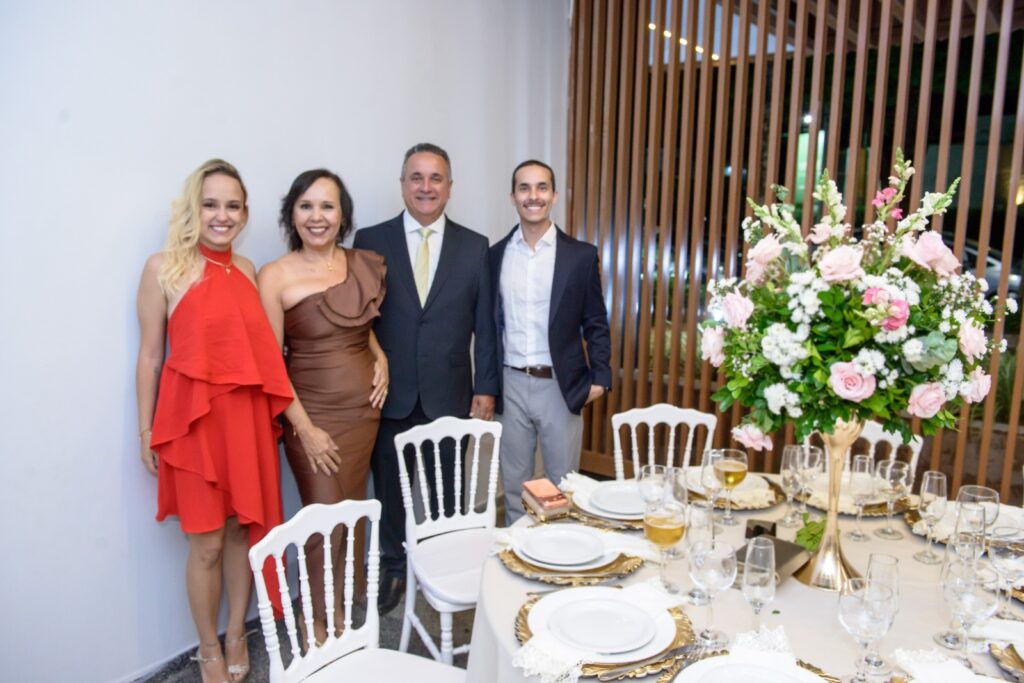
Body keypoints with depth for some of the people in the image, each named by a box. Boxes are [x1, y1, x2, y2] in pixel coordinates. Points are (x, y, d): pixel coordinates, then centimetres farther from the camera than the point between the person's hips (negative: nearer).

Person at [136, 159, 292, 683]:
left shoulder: (246, 269, 8)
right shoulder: (163, 268, -6)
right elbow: (149, 356, -4)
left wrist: (272, 414, 12)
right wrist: (146, 431, -3)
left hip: (248, 415, 5)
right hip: (193, 419, -4)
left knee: (244, 530, 13)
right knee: (207, 543, 5)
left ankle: (237, 637, 33)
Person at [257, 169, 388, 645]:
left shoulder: (364, 265, 1)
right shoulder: (275, 277, -12)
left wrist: (380, 356, 0)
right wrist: (305, 429, -14)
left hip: (364, 405, 4)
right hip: (312, 410, -4)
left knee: (354, 506, 16)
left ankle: (346, 599, 39)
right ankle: (319, 619, 27)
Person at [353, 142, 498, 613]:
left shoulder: (474, 247, 3)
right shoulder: (371, 241, 0)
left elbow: (484, 324, 3)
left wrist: (485, 388, -1)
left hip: (449, 395, 1)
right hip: (389, 394, 0)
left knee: (448, 491, 13)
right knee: (389, 489, 14)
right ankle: (392, 567, 35)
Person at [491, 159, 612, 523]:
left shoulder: (581, 255, -2)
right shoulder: (495, 254, 4)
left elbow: (595, 323, 2)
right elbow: (489, 322, 9)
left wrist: (599, 377, -6)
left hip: (560, 387, -2)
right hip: (511, 385, 2)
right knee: (514, 486, 13)